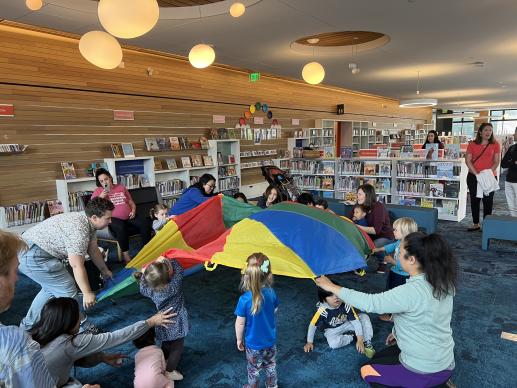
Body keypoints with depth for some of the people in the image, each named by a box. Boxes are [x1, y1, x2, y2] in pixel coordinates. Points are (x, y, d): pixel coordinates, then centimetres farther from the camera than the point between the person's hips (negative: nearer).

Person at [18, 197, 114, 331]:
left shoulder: (89, 223, 4)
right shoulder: (79, 230, -26)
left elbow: (94, 251, 17)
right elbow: (77, 266, -23)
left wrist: (105, 271, 27)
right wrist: (87, 293, -16)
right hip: (32, 256, -11)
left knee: (51, 287, 25)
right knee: (67, 289, -4)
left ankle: (28, 325, 40)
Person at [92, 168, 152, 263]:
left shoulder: (121, 187, 18)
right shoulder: (98, 191, 9)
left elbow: (131, 202, 22)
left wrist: (133, 211, 2)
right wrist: (100, 197, -12)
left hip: (129, 217, 4)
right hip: (113, 219, -4)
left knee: (145, 222, -23)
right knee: (120, 227, -38)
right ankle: (126, 255, -30)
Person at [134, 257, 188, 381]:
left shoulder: (152, 290, -14)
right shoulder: (174, 286, -29)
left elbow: (143, 289, 10)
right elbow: (179, 270, -16)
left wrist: (143, 275, 12)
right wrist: (168, 260, -14)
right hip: (176, 325, -6)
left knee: (166, 346, 27)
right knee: (176, 348, 10)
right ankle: (170, 371, 16)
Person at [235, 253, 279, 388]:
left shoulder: (244, 299, -30)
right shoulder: (271, 293, -18)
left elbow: (240, 323, -18)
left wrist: (239, 339, -1)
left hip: (253, 343, -3)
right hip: (270, 341, 3)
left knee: (253, 369, 21)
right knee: (271, 365, 27)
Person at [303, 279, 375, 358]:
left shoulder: (346, 304, -28)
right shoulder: (323, 310, -31)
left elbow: (356, 321, -23)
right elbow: (312, 325, -19)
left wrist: (360, 340, -27)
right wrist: (309, 342, -14)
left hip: (347, 324, 2)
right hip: (332, 330, -2)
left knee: (364, 317, -18)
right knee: (333, 343, -34)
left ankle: (367, 343, -13)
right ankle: (352, 336, -10)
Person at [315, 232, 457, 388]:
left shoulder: (412, 291, -32)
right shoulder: (442, 281, -5)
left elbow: (371, 302, -29)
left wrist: (332, 287, -21)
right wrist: (399, 331, 16)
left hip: (424, 371, -8)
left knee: (366, 370, 14)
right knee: (379, 357, 26)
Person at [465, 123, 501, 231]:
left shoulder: (495, 144, 3)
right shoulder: (472, 144, 3)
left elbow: (497, 162, 0)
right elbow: (468, 160, -2)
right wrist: (476, 173, -12)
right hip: (473, 176, 1)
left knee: (488, 200, 3)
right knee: (474, 199, 7)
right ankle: (476, 224, 18)